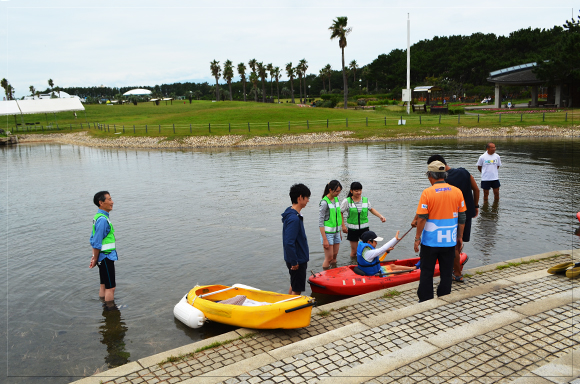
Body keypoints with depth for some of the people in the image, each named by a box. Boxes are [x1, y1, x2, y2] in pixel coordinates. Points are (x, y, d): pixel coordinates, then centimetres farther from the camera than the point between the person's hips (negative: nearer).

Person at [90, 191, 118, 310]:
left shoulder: (98, 217, 10)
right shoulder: (102, 219, -21)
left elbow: (93, 239, 14)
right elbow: (97, 242, -21)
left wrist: (94, 257, 14)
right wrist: (95, 259, -12)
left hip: (105, 257, 10)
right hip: (106, 257, -10)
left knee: (104, 285, 19)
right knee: (110, 287, 1)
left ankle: (104, 305, 29)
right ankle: (111, 308, 10)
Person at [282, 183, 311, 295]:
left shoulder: (293, 214, 6)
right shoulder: (294, 218, -26)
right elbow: (288, 243, -29)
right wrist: (294, 262, -22)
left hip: (297, 259, 10)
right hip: (297, 261, -10)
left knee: (294, 286, 24)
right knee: (297, 290, 2)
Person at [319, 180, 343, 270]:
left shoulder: (336, 199, 6)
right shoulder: (324, 202, -17)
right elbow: (320, 222, -17)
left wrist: (340, 233, 18)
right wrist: (325, 239, -20)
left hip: (336, 232, 7)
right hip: (327, 233, -7)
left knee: (334, 256, 14)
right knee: (329, 258, -4)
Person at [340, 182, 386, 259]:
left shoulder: (365, 200, 0)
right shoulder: (347, 201, -9)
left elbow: (371, 209, 17)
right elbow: (340, 213, -1)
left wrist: (381, 216, 5)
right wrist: (343, 225, -7)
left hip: (364, 228, 2)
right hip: (352, 229, -2)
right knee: (354, 251, 5)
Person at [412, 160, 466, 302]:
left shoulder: (427, 192, -13)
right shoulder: (457, 192, -2)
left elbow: (422, 218, -13)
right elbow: (462, 217, 4)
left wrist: (417, 238, -4)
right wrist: (460, 236, 14)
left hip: (430, 241, -3)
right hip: (449, 241, 3)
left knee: (426, 273, 10)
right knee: (446, 273, 13)